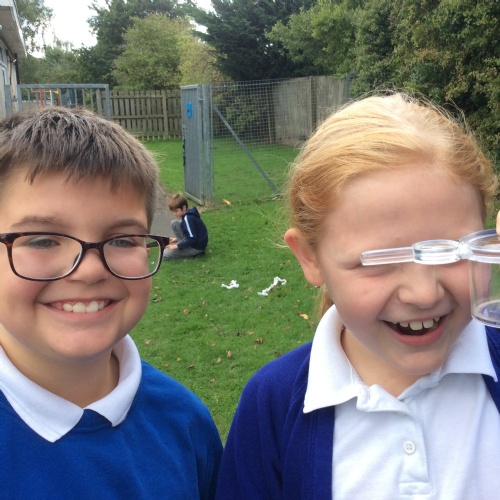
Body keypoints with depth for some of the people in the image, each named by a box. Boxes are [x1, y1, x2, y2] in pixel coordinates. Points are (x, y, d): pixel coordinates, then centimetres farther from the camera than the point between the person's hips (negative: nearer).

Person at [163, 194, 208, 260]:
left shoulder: (188, 219, -25)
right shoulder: (188, 214, 4)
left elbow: (192, 239, -27)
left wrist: (177, 246, -22)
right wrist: (177, 238, 20)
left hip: (197, 247, -10)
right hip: (192, 240, 10)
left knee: (165, 254, -10)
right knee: (174, 223, 6)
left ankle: (194, 252, -5)